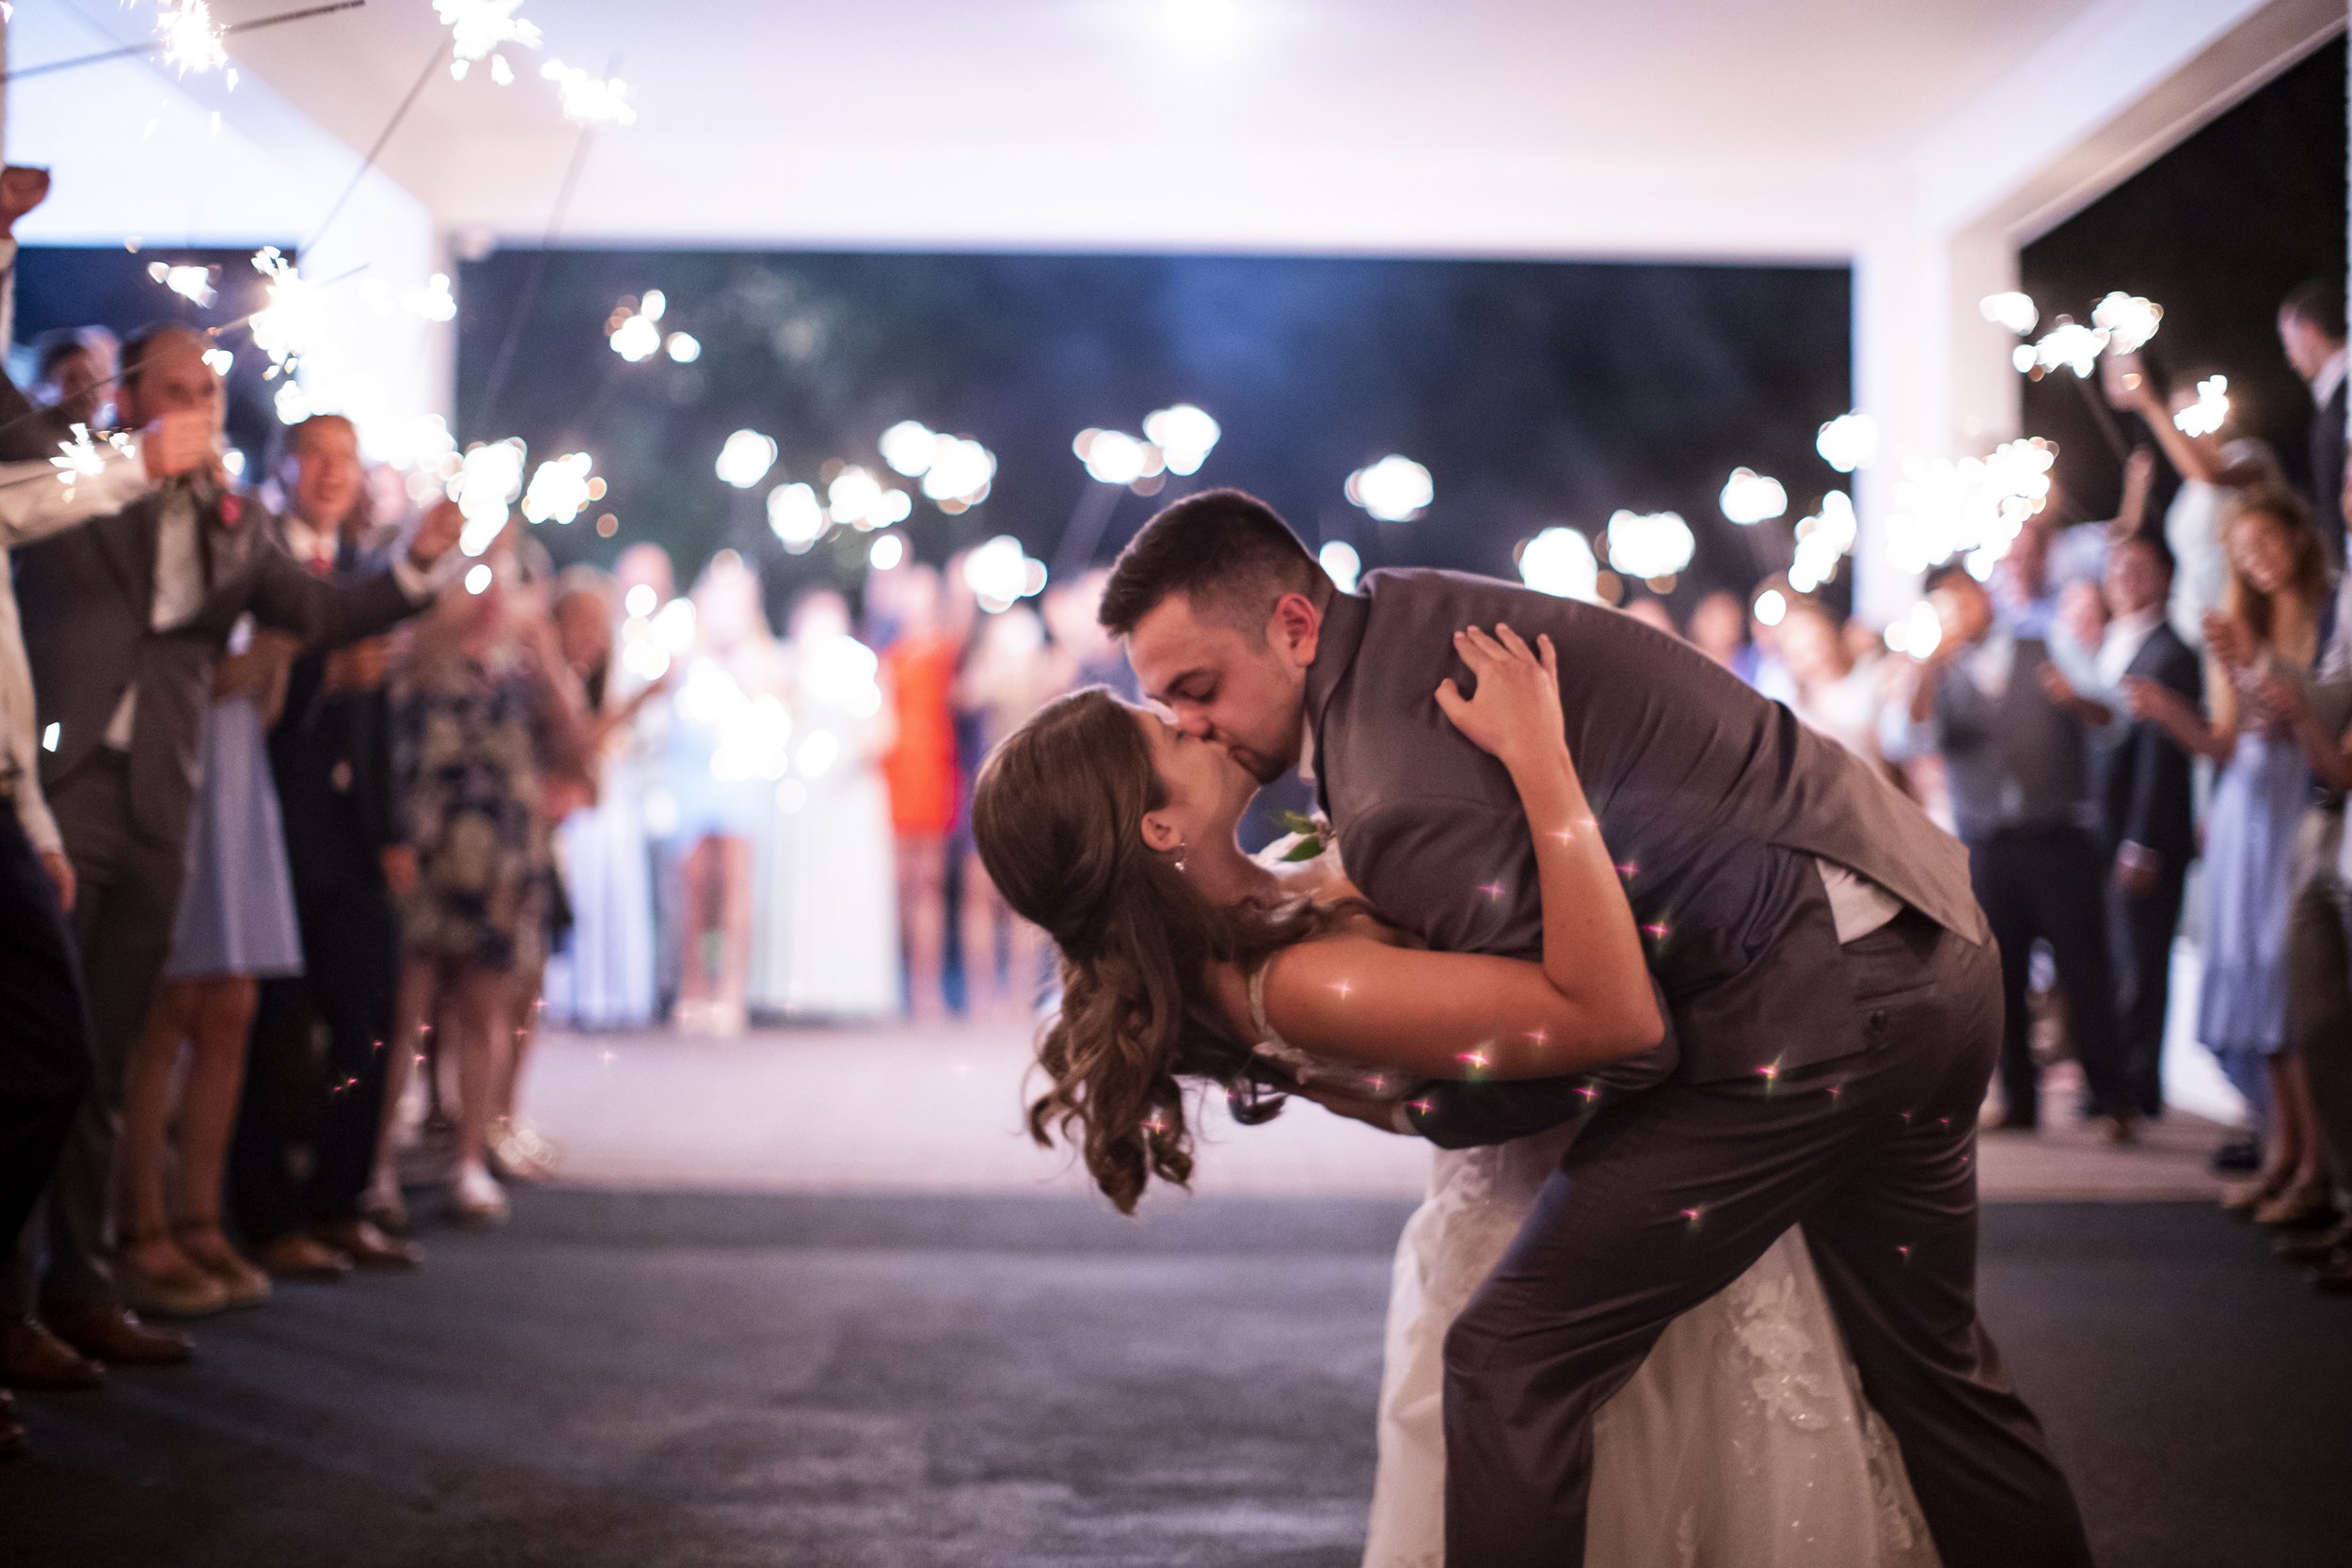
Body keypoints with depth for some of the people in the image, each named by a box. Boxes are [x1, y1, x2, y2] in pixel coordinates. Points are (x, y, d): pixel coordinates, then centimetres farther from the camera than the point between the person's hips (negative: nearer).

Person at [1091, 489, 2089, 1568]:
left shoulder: (1395, 798, -22)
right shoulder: (1393, 611, 7)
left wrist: (1410, 1109, -6)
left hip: (1807, 1010, -10)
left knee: (1514, 1359, -7)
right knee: (1929, 1362, 24)